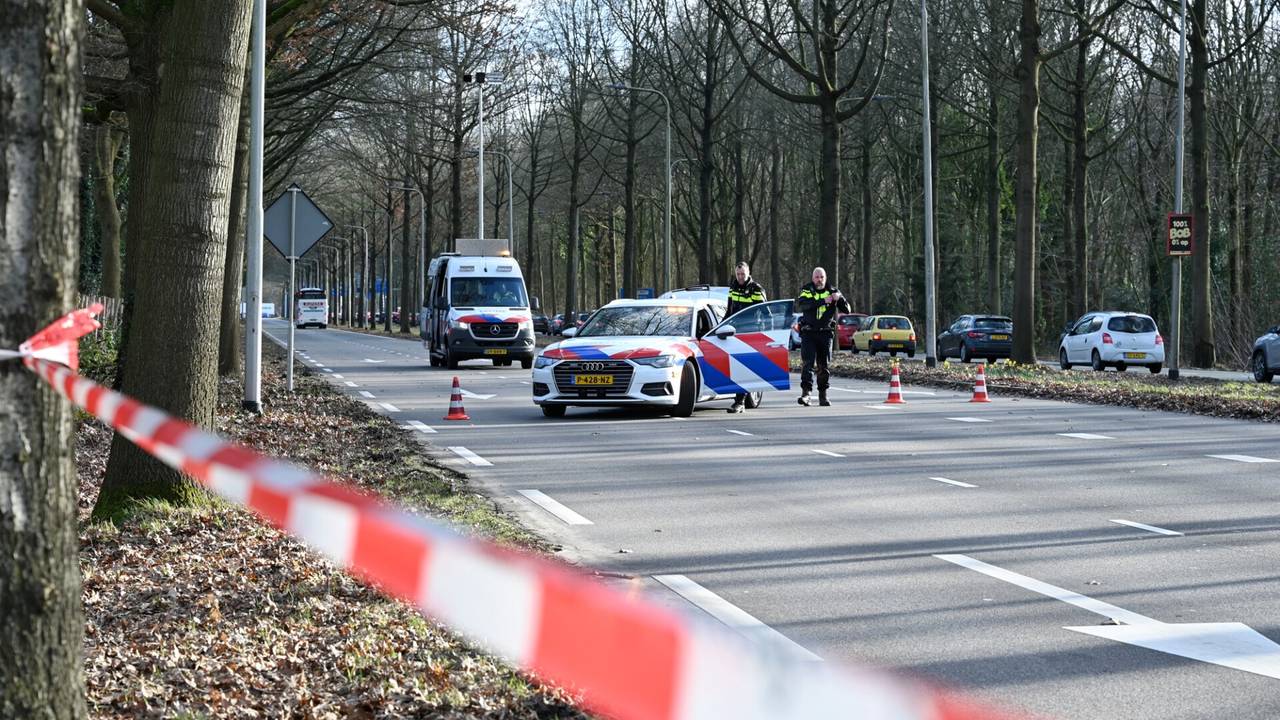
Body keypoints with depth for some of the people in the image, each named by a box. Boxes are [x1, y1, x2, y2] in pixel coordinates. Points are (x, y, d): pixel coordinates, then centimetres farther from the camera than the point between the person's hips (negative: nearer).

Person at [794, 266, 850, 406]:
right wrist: (823, 301, -26)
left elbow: (846, 310, 3)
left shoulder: (832, 291, 9)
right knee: (809, 362, -14)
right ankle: (805, 392, -21)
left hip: (825, 333, 2)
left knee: (824, 365, 5)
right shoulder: (806, 291, 4)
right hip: (808, 332, -2)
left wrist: (840, 299, -18)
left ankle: (823, 395, 13)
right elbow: (802, 304, -18)